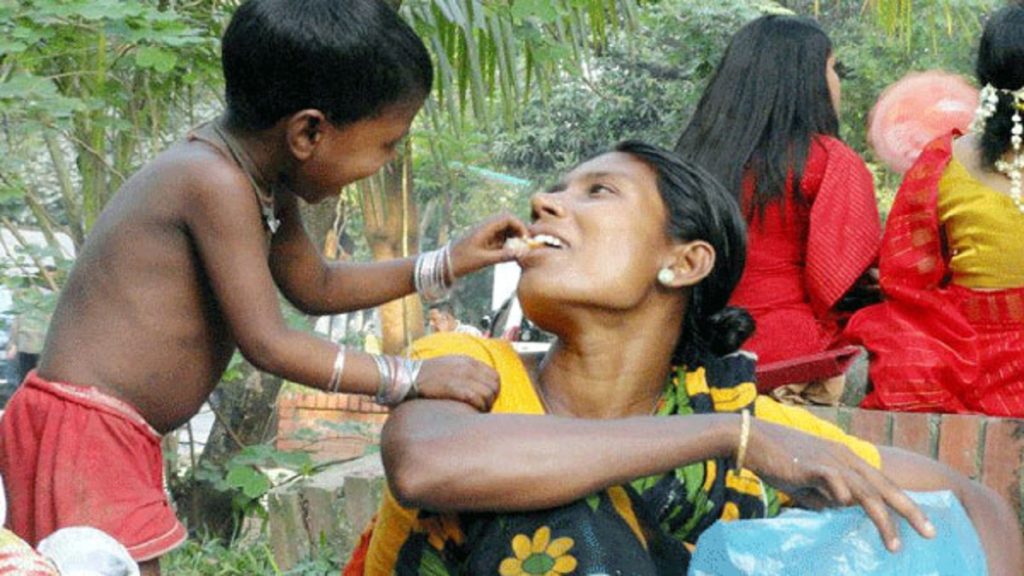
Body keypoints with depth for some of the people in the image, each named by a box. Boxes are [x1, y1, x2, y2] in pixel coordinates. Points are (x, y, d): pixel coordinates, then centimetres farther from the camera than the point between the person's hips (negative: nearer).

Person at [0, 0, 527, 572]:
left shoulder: (267, 185, 9)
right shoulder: (217, 182, -21)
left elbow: (317, 287, 24)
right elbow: (268, 344, -20)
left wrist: (447, 264, 18)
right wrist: (414, 377, -14)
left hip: (122, 438, 10)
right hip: (82, 431, -10)